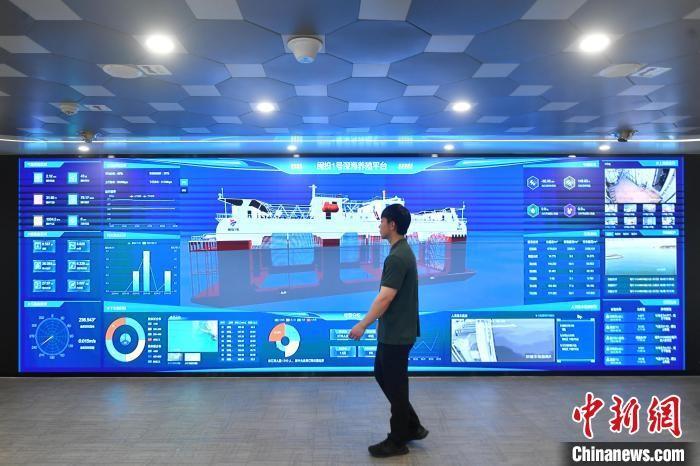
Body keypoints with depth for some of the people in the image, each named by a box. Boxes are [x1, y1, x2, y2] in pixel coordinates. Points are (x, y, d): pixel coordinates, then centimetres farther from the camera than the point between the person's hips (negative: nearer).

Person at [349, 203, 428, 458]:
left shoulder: (397, 256, -23)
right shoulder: (403, 252, 10)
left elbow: (385, 298, -26)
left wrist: (362, 325, -19)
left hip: (397, 334, -10)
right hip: (393, 331, 10)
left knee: (395, 385, 4)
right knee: (382, 375, 19)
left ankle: (398, 441, 20)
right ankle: (412, 426, 29)